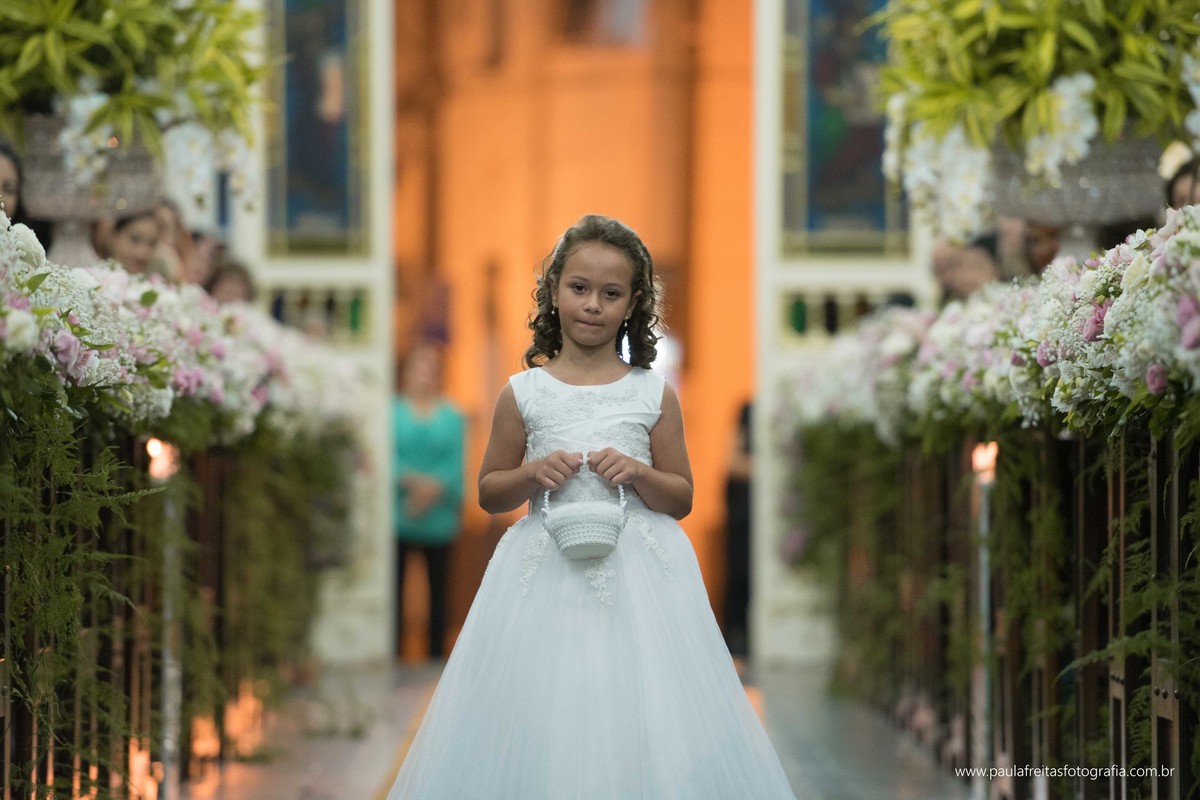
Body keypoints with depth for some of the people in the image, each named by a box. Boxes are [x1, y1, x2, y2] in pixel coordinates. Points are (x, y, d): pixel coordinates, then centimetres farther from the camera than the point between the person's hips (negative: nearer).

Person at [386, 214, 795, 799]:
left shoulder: (654, 395, 5)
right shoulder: (523, 393, 5)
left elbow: (682, 499, 10)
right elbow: (488, 493, 11)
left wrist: (639, 473, -9)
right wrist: (532, 475, -8)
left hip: (637, 574, 0)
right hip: (544, 573, 0)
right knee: (538, 728, -3)